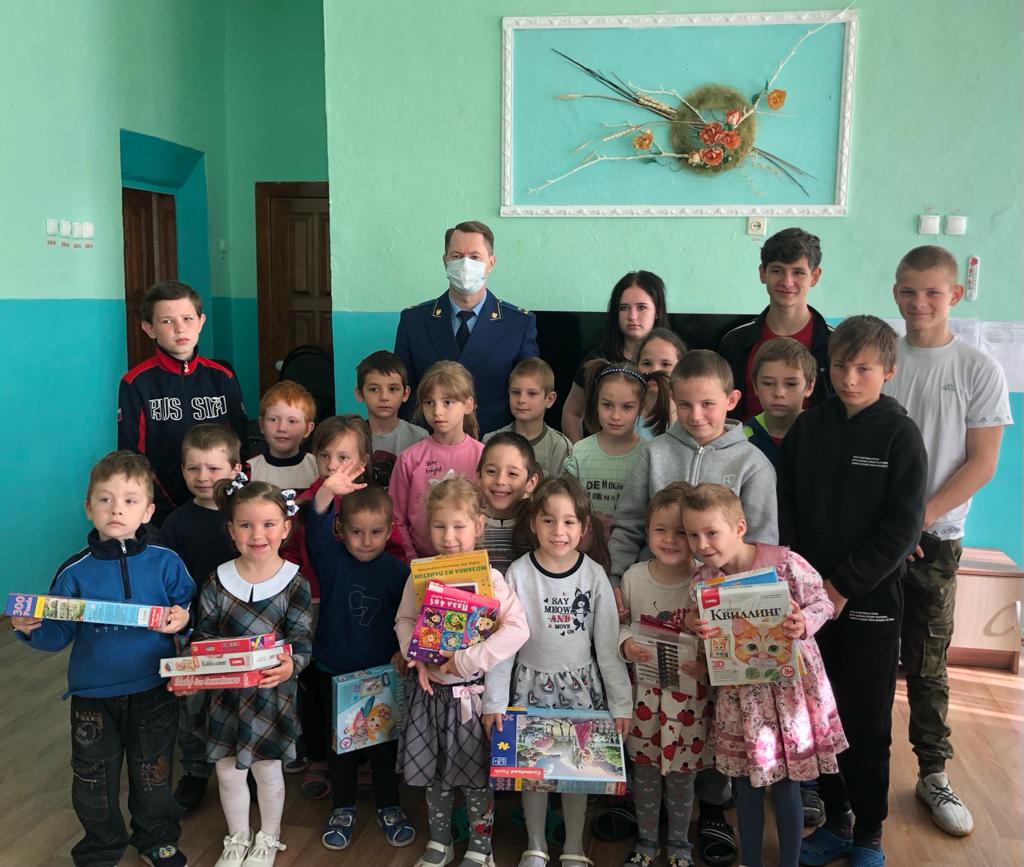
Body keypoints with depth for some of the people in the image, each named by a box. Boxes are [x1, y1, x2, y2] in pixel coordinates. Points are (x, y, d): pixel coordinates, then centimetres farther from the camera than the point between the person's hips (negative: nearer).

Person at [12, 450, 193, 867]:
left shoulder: (166, 563, -9)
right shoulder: (75, 572, -8)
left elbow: (190, 609, -2)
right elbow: (58, 634, -4)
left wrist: (183, 618, -24)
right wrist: (32, 629, -24)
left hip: (154, 692, 0)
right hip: (93, 696, 1)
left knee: (153, 773, 17)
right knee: (94, 779, 17)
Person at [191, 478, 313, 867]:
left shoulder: (294, 583, -12)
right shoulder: (218, 581, -6)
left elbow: (301, 640, -14)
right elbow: (203, 637, -1)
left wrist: (290, 665, -35)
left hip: (272, 692, -2)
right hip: (225, 692, 2)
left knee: (267, 768, 14)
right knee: (227, 770, 14)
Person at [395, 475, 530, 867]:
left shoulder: (489, 578, -15)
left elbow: (517, 629, -23)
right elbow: (404, 620, 7)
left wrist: (468, 660, -25)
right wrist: (416, 657, -11)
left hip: (471, 691, -4)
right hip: (430, 688, 4)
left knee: (475, 774, 8)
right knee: (433, 773, 16)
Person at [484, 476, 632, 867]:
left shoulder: (594, 575, -7)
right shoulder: (519, 573, -9)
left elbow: (608, 643, -3)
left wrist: (621, 702, -2)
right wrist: (494, 700, -6)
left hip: (581, 685, 0)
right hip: (531, 684, 0)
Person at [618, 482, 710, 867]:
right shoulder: (633, 577, -5)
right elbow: (621, 624, 6)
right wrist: (626, 643, -14)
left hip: (689, 690, -2)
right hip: (645, 688, 2)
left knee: (680, 772, 12)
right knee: (644, 767, 15)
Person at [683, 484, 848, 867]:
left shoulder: (786, 563, -19)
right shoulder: (702, 580, -7)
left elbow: (822, 603, -8)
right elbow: (708, 645, 2)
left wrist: (803, 624, -28)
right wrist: (696, 627, -20)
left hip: (788, 688, -3)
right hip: (739, 695, 3)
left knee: (786, 785, 10)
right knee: (745, 783, 16)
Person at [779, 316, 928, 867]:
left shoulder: (899, 435, -5)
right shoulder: (806, 428, 4)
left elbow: (902, 528, -10)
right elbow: (784, 511, 4)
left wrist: (843, 584, -13)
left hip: (870, 602, -3)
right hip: (809, 598, 3)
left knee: (867, 724, 6)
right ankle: (835, 821, 28)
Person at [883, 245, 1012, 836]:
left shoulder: (979, 371, -1)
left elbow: (981, 463, -4)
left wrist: (919, 518, -13)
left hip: (934, 538, -1)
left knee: (926, 665, 6)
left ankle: (934, 773, 22)